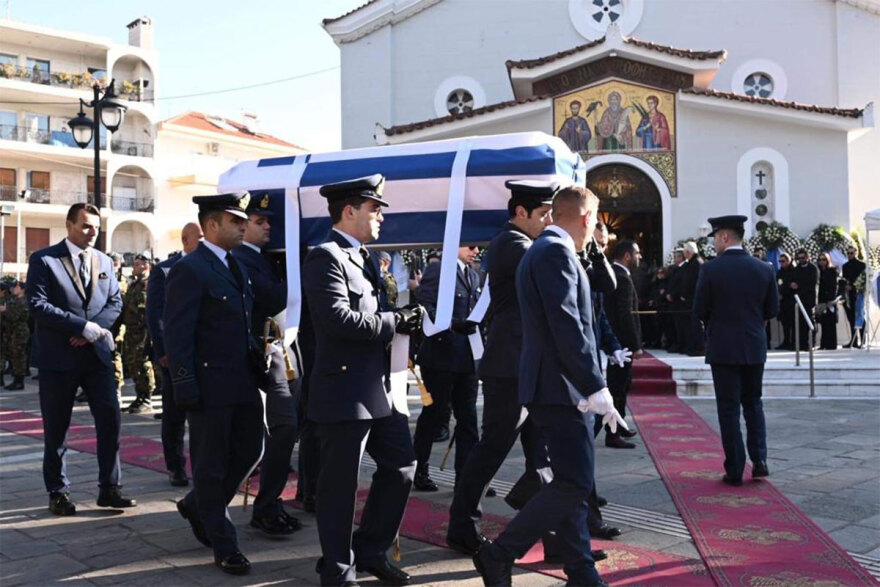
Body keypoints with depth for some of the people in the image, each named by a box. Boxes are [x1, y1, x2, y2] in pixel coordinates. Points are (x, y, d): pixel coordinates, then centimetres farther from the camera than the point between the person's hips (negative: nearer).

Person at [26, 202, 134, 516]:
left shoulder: (104, 261, 11)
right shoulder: (44, 260, -4)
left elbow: (115, 301, 9)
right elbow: (37, 304, -13)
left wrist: (92, 329, -8)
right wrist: (82, 326, -18)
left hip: (97, 354, 4)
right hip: (58, 357, -4)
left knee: (110, 419, 0)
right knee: (56, 428, 6)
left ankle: (109, 489, 11)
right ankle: (58, 492, 20)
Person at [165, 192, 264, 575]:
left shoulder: (235, 267, 14)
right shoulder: (189, 270, -12)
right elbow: (177, 336, -16)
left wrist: (256, 367, 13)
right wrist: (185, 389, -19)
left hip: (243, 383, 8)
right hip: (209, 386, -8)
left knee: (249, 451, 15)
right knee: (212, 465, 5)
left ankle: (197, 506, 37)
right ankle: (223, 546, 18)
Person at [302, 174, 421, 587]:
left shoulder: (362, 258, 18)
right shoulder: (324, 257, -12)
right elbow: (340, 319, -24)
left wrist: (400, 318, 4)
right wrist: (395, 322, -16)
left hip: (380, 388, 10)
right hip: (345, 391, -9)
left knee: (401, 466, 14)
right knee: (340, 484, 3)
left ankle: (370, 551, 30)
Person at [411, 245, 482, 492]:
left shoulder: (474, 276, 18)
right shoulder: (436, 270, -6)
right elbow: (425, 309, -15)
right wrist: (453, 325, -27)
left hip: (467, 359, 7)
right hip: (441, 358, -6)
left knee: (468, 418, 6)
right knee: (434, 414, 5)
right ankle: (419, 471, 19)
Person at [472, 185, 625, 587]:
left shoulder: (544, 250, 18)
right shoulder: (556, 252, -14)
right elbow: (567, 327, -22)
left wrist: (589, 386, 21)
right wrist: (596, 388, -21)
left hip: (558, 387, 11)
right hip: (561, 388, -11)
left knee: (572, 482, 12)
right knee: (574, 484, -9)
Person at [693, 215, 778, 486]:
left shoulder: (710, 269, -12)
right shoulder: (764, 269, -1)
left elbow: (700, 311, -8)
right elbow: (772, 310, 5)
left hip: (723, 348, -3)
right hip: (755, 347, 4)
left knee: (729, 408, 4)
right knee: (753, 403, 20)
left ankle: (735, 470, 7)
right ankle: (759, 458, 9)